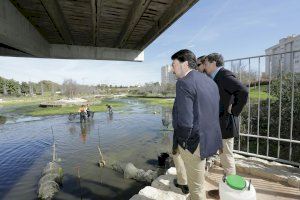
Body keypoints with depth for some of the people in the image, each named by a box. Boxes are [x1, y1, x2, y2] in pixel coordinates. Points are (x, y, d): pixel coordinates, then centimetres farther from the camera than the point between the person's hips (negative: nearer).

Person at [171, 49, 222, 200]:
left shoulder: (184, 83, -21)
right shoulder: (209, 81, 7)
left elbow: (185, 123, -28)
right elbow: (215, 111, 12)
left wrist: (180, 142, -9)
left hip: (194, 143, -9)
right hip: (209, 137, 9)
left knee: (196, 187, 14)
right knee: (175, 150, 33)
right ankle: (182, 182, 52)